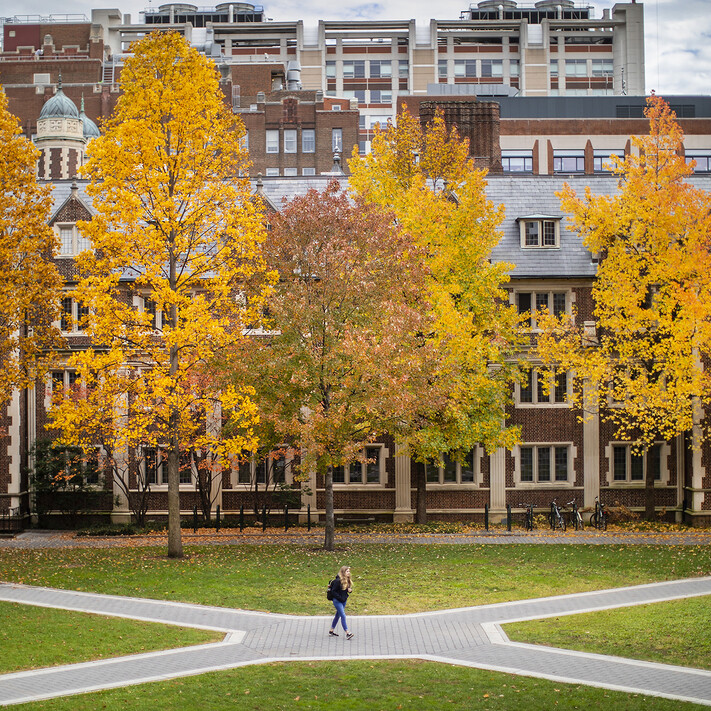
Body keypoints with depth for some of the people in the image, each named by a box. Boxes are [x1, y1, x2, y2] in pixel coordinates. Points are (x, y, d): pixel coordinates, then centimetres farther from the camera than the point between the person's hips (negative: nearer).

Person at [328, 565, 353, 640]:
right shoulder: (338, 581, -20)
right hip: (337, 601, -8)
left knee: (338, 615, 16)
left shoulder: (348, 580, 4)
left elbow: (349, 589, 16)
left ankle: (331, 630, 28)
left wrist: (350, 590, -8)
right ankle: (347, 633, -13)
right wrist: (340, 598, -19)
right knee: (343, 616, -12)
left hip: (344, 601, 8)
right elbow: (333, 591, -17)